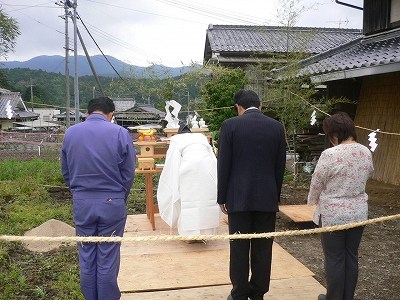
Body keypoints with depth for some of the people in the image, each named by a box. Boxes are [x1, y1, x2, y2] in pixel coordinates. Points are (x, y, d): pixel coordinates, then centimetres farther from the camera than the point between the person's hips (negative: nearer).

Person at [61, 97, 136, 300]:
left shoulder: (70, 133, 0)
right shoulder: (120, 133, -10)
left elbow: (65, 171, 9)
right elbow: (129, 172, -5)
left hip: (82, 202, 3)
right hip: (112, 202, -3)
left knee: (86, 256, 16)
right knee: (108, 257, 8)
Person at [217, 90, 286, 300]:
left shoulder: (230, 125, -5)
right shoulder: (276, 127, 3)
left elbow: (224, 165, -6)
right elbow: (280, 166, 6)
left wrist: (222, 198, 3)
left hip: (239, 197, -2)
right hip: (267, 198, 3)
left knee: (239, 248, 7)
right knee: (263, 249, 11)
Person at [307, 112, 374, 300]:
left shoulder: (330, 154, -20)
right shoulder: (366, 153, -1)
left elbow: (316, 184, -10)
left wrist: (312, 201, 9)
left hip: (333, 215, -6)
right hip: (358, 213, 6)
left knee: (334, 259, 8)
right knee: (351, 256, 16)